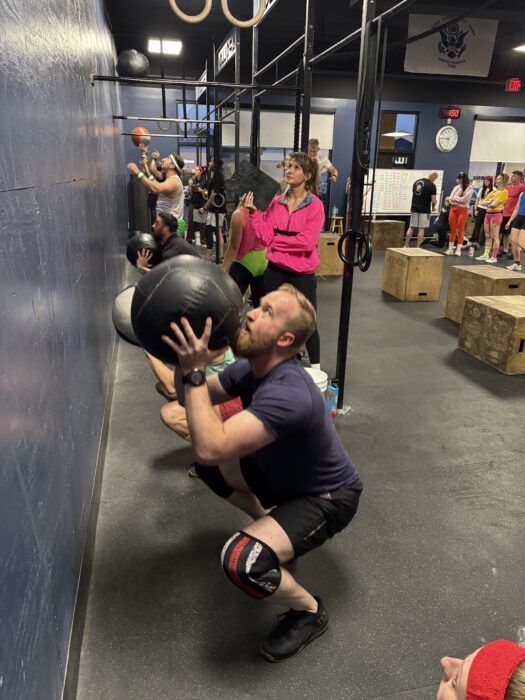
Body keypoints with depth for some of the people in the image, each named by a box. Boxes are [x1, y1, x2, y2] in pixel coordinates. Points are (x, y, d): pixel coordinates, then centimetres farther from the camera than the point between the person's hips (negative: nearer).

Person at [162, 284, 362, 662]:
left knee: (242, 562, -29)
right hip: (285, 476, 9)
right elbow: (195, 399, 2)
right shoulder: (249, 369, -9)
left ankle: (310, 611, 2)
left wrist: (195, 370, -40)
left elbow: (211, 447, -44)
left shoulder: (289, 393, -37)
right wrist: (185, 362, -18)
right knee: (209, 466, 12)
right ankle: (273, 522, 24)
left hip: (327, 498, -8)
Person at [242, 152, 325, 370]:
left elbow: (306, 241, -18)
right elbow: (265, 235, -2)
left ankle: (315, 369, 19)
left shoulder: (315, 205, -9)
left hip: (302, 273, -4)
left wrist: (277, 240, -12)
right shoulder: (276, 202, 4)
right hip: (275, 270, 4)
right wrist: (253, 212, -10)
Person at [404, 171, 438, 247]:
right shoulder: (432, 185, -9)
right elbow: (433, 200, -9)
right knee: (421, 229, 2)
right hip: (424, 210, -5)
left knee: (411, 227, 10)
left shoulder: (416, 182, 8)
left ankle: (406, 245, 11)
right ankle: (417, 247, 3)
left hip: (414, 208, 5)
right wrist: (433, 207, 10)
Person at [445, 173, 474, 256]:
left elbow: (464, 199, -15)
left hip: (463, 210, -5)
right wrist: (459, 198, -9)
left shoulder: (469, 188, -4)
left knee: (460, 230, -3)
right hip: (453, 209, 5)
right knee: (452, 230, 6)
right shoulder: (456, 187, 13)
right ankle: (450, 249, 10)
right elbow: (451, 198, 5)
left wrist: (455, 198, -4)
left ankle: (458, 249, 0)